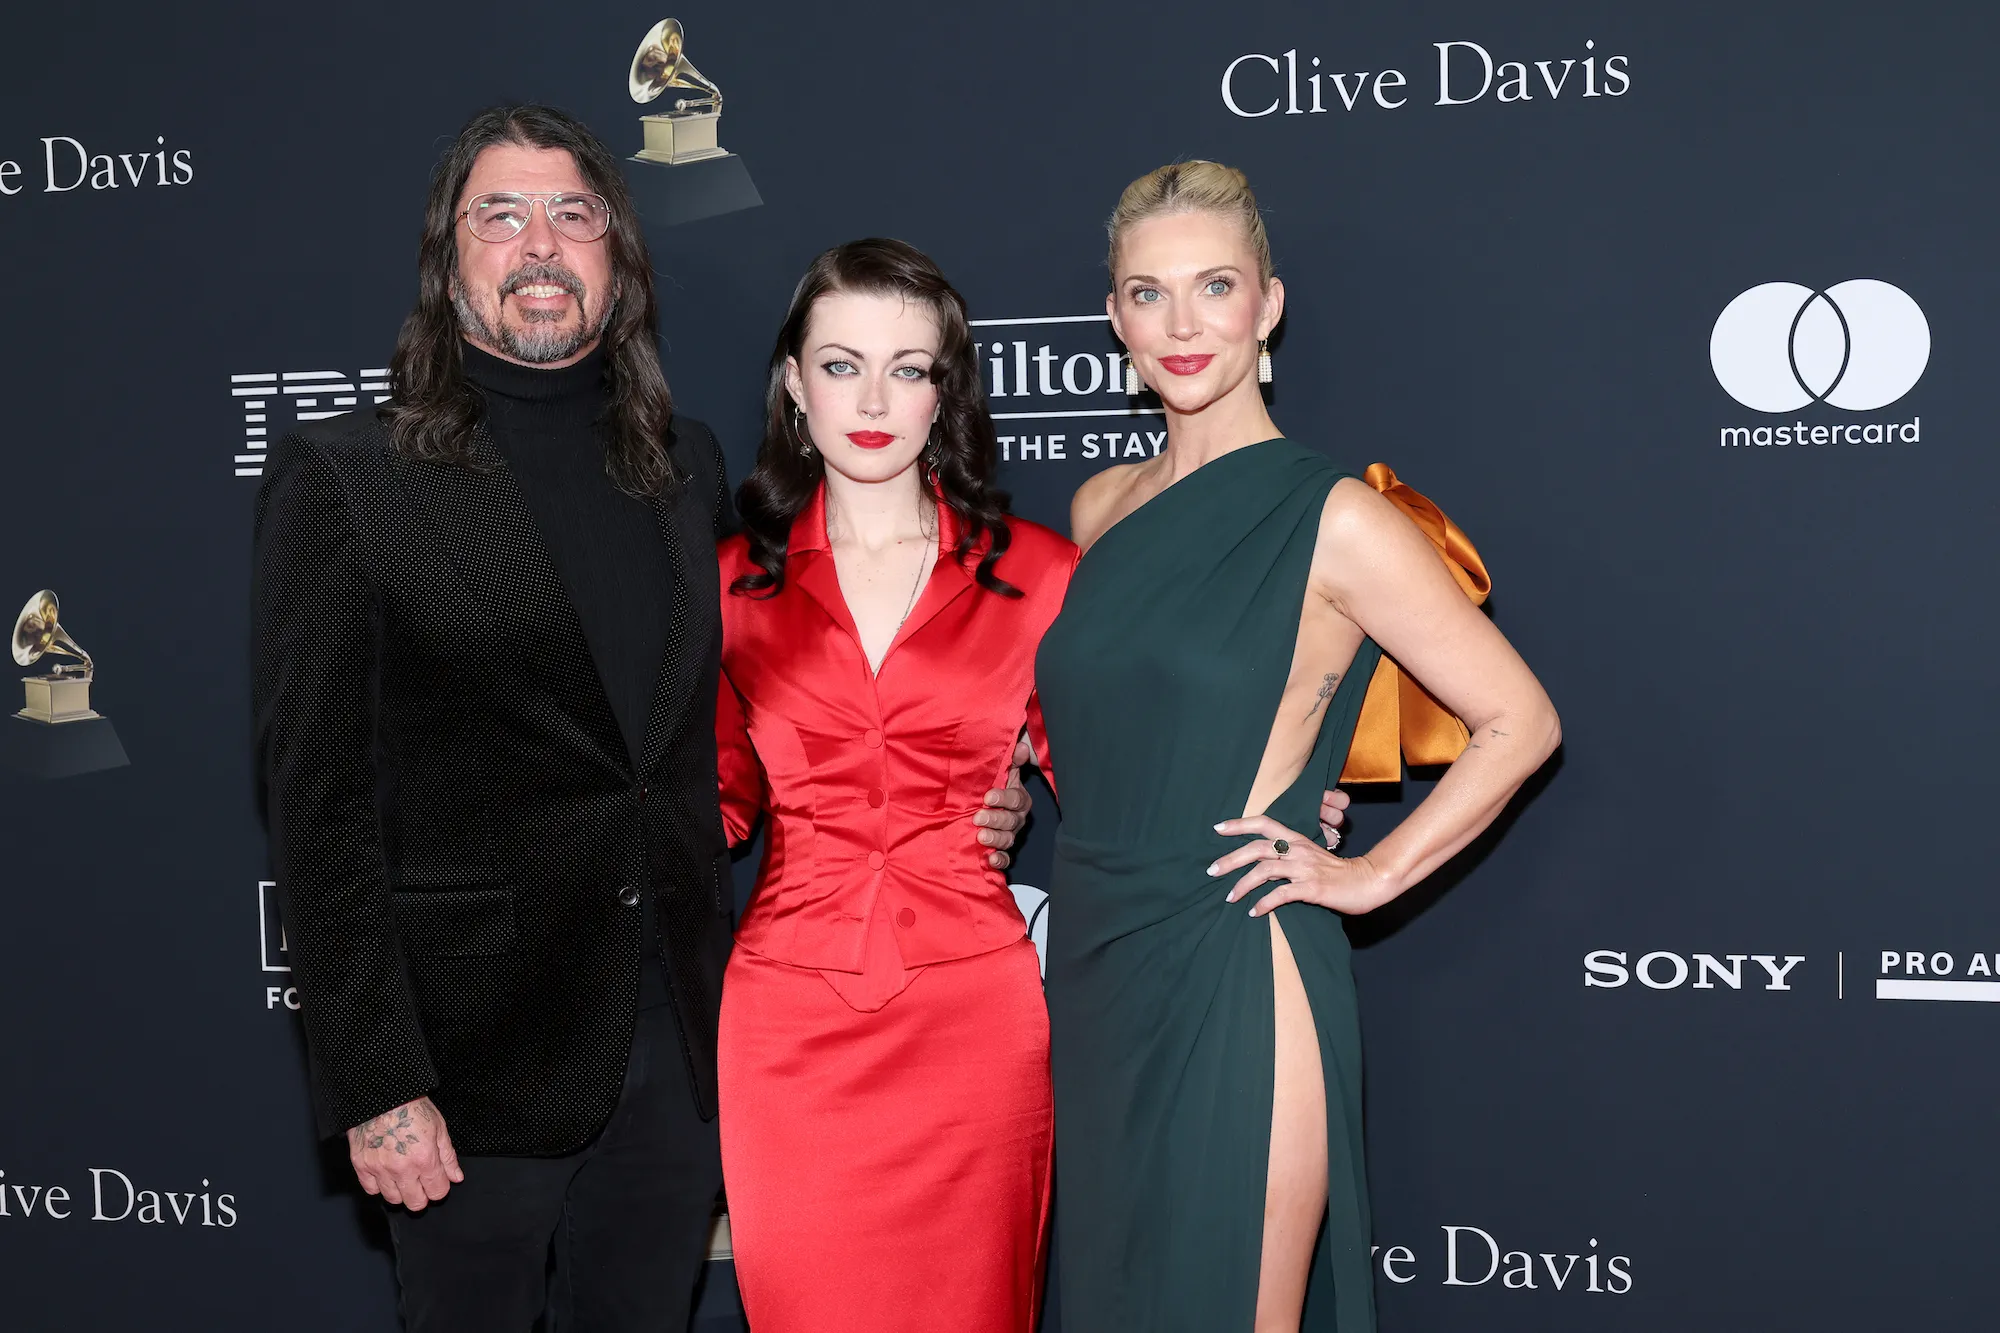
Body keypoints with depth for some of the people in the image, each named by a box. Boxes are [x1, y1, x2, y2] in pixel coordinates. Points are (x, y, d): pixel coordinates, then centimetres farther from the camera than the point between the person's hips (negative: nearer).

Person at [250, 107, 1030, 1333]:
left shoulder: (686, 463, 10)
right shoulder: (345, 481, -6)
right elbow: (321, 804, -9)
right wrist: (375, 1085, -13)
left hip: (678, 1043, 4)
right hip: (477, 1053, -4)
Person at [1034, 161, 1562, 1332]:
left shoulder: (1333, 519, -9)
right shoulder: (1103, 508, 10)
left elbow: (1519, 721, -7)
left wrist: (1370, 875, -8)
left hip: (1235, 987, -6)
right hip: (1100, 976, 6)